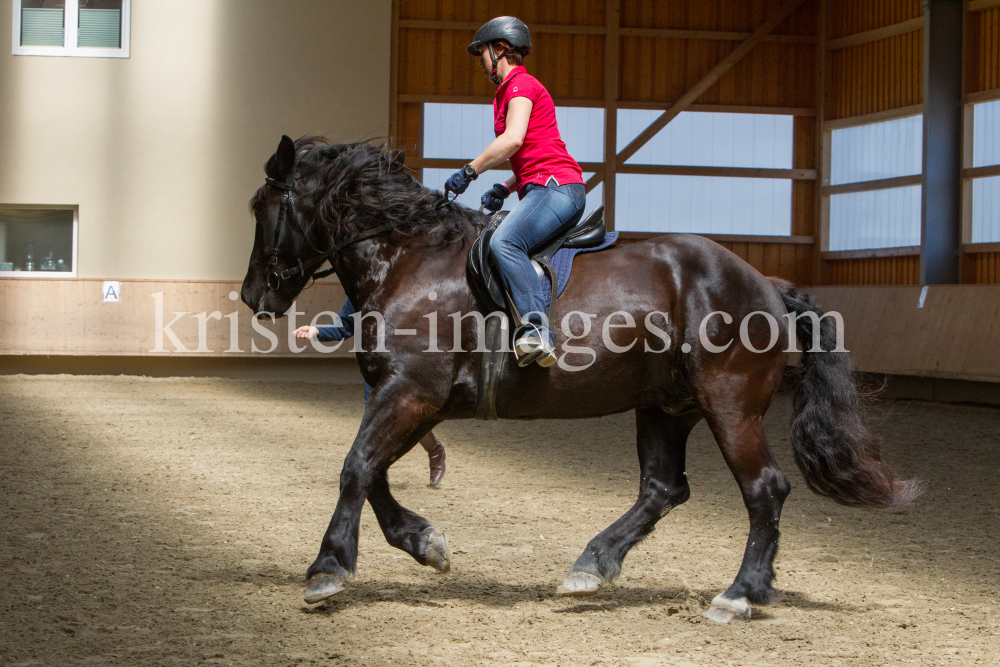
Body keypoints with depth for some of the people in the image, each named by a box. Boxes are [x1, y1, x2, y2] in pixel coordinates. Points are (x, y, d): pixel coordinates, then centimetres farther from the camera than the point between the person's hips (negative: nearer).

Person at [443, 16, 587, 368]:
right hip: (542, 191, 11)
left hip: (556, 186, -11)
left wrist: (469, 171, -12)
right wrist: (505, 188, 15)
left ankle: (537, 330, -40)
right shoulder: (511, 91, 27)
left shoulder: (521, 85, -3)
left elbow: (514, 139, -19)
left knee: (504, 241, -31)